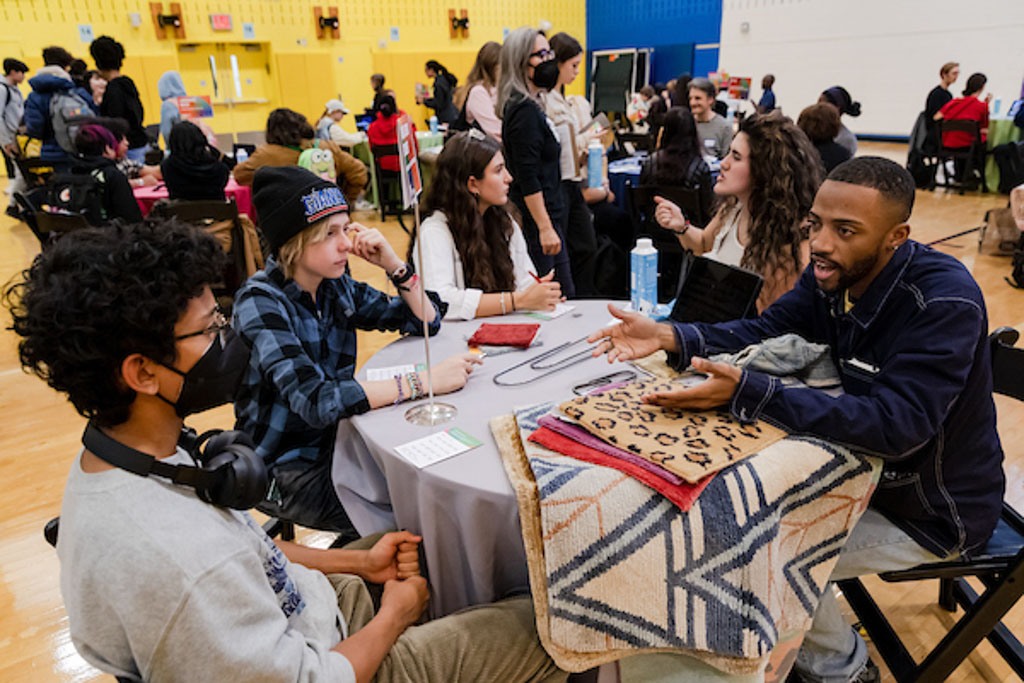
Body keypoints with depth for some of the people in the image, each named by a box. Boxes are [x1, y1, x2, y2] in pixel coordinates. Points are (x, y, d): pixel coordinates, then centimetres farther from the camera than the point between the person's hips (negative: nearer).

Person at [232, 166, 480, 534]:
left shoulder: (336, 288, -1)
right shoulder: (261, 302, -21)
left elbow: (425, 321, 5)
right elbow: (315, 400, -34)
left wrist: (393, 264, -11)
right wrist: (422, 382, -37)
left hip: (336, 439, 7)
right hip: (286, 472, -6)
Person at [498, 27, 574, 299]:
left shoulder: (529, 105, 15)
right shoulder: (524, 111, -16)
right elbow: (528, 179, -21)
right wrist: (545, 228, -22)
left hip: (548, 213, 10)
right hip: (538, 217, -10)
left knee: (563, 296, 14)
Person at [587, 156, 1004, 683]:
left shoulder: (945, 301, -31)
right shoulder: (833, 274, -9)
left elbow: (896, 425, -39)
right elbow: (761, 332, -5)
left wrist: (747, 392, -48)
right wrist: (670, 338, -24)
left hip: (930, 507, -7)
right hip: (871, 461, 7)